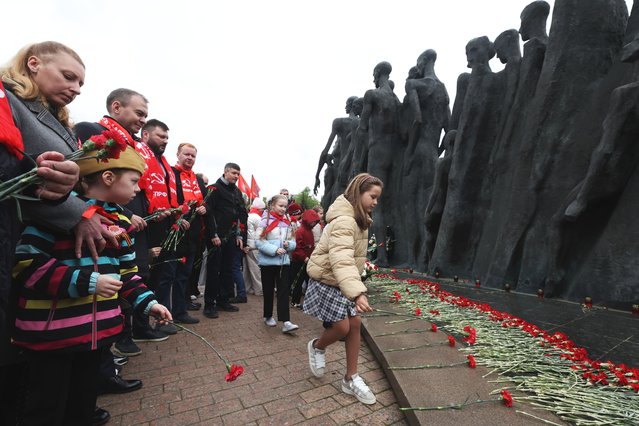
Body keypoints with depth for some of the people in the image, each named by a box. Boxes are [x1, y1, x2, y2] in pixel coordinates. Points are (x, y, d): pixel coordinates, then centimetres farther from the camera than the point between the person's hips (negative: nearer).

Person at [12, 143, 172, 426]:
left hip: (98, 329, 7)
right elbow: (26, 264, -20)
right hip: (51, 332, -6)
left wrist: (147, 302, 4)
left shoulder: (121, 221, 6)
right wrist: (87, 282, -22)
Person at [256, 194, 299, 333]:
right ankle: (268, 317, 31)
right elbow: (259, 241, -13)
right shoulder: (266, 220, -6)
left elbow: (293, 242, 11)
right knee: (268, 290, 11)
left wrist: (289, 244, -11)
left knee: (284, 290, -2)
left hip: (284, 261, 3)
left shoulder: (287, 222, 7)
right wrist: (274, 250, -21)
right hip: (267, 261, -3)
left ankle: (286, 322, -1)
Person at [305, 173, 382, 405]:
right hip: (327, 281, -9)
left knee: (355, 324, 6)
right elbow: (341, 259, -40)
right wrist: (357, 292, -50)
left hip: (342, 281, 9)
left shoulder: (358, 219, 7)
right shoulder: (344, 221, -26)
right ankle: (317, 347, 29)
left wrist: (355, 287, 20)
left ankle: (351, 379, 22)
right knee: (342, 328, -5)